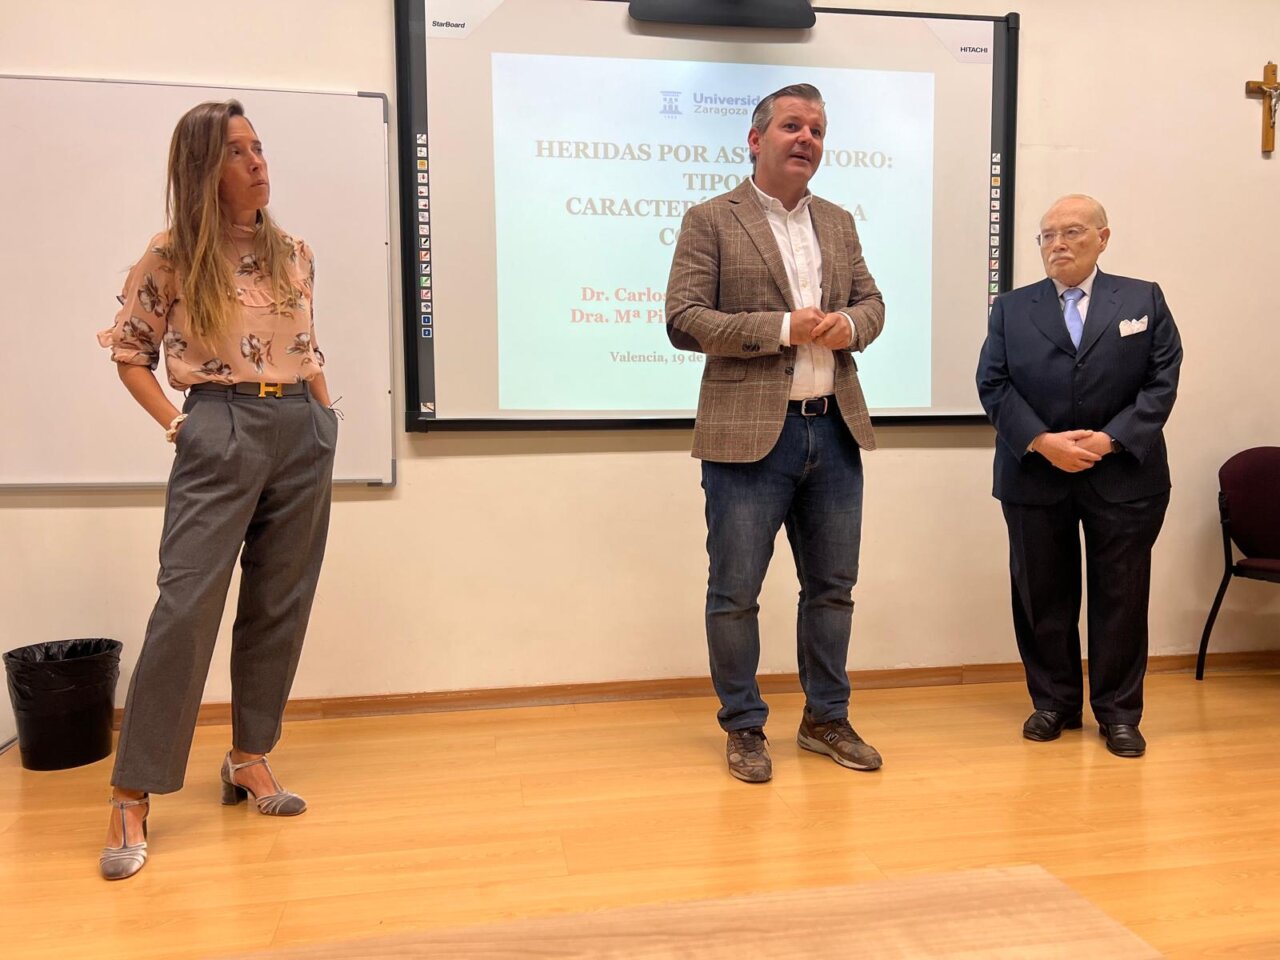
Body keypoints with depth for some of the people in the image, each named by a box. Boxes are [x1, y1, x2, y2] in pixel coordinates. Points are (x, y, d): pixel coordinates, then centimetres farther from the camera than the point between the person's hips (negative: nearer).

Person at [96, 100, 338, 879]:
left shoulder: (294, 254, 12)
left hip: (302, 432, 4)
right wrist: (175, 425, -4)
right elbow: (130, 354, 6)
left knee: (279, 604, 8)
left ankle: (251, 758, 23)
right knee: (187, 605, -9)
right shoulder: (173, 257, 0)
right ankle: (133, 796, 2)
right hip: (221, 431, -4)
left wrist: (328, 418, 9)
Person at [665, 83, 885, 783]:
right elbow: (683, 322, -10)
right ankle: (743, 729, 21)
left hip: (834, 430, 6)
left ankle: (826, 719, 31)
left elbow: (871, 300, 20)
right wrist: (783, 328, -17)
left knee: (832, 587, 14)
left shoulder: (838, 223, 16)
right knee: (734, 592, 3)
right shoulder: (711, 221, -2)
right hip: (750, 433, -5)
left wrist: (850, 324, -5)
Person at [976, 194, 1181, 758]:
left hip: (1123, 477, -1)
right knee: (1042, 596, 7)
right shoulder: (1011, 309, 8)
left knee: (1120, 597, 5)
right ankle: (1054, 703, 23)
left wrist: (1110, 439, -15)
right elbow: (993, 385, -2)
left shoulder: (1144, 300, 7)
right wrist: (1042, 442, -15)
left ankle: (1119, 712, 19)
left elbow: (1162, 381, -1)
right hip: (1034, 477, 1)